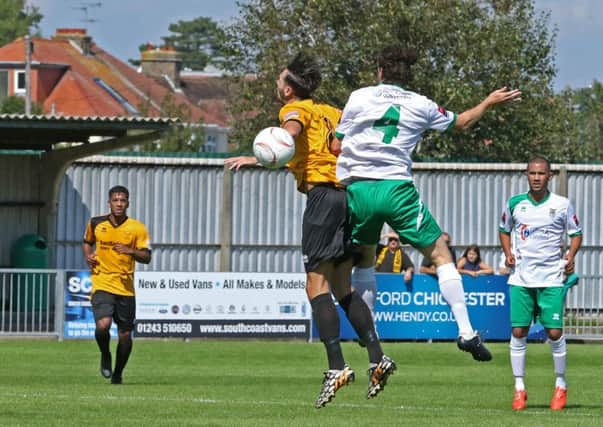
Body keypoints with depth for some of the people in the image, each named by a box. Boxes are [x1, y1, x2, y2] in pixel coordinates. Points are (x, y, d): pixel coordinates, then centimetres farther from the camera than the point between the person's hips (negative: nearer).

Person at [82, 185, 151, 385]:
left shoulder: (137, 228, -2)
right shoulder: (95, 224, 4)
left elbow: (146, 257, -4)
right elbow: (87, 242, 24)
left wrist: (130, 251, -22)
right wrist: (88, 256, 4)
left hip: (125, 287, 1)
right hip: (102, 284, -1)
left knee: (125, 334, 3)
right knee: (103, 325, -22)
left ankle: (117, 374, 25)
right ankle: (105, 356, 10)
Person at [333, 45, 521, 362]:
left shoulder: (359, 98, 6)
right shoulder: (420, 105, 8)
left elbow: (337, 147, 8)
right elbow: (461, 122, 26)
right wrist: (489, 102, 42)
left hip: (357, 189, 1)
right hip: (397, 189, -1)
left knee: (365, 257, 22)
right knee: (440, 254, 8)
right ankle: (465, 331, -2)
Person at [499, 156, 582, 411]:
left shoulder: (562, 205, -2)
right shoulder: (514, 204, 3)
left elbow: (576, 233, 9)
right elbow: (504, 230, 18)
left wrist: (571, 256, -9)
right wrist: (508, 253, 2)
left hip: (552, 278, -2)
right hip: (521, 278, 2)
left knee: (554, 332, -5)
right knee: (518, 332, -3)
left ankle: (561, 386, 13)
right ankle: (519, 388, 7)